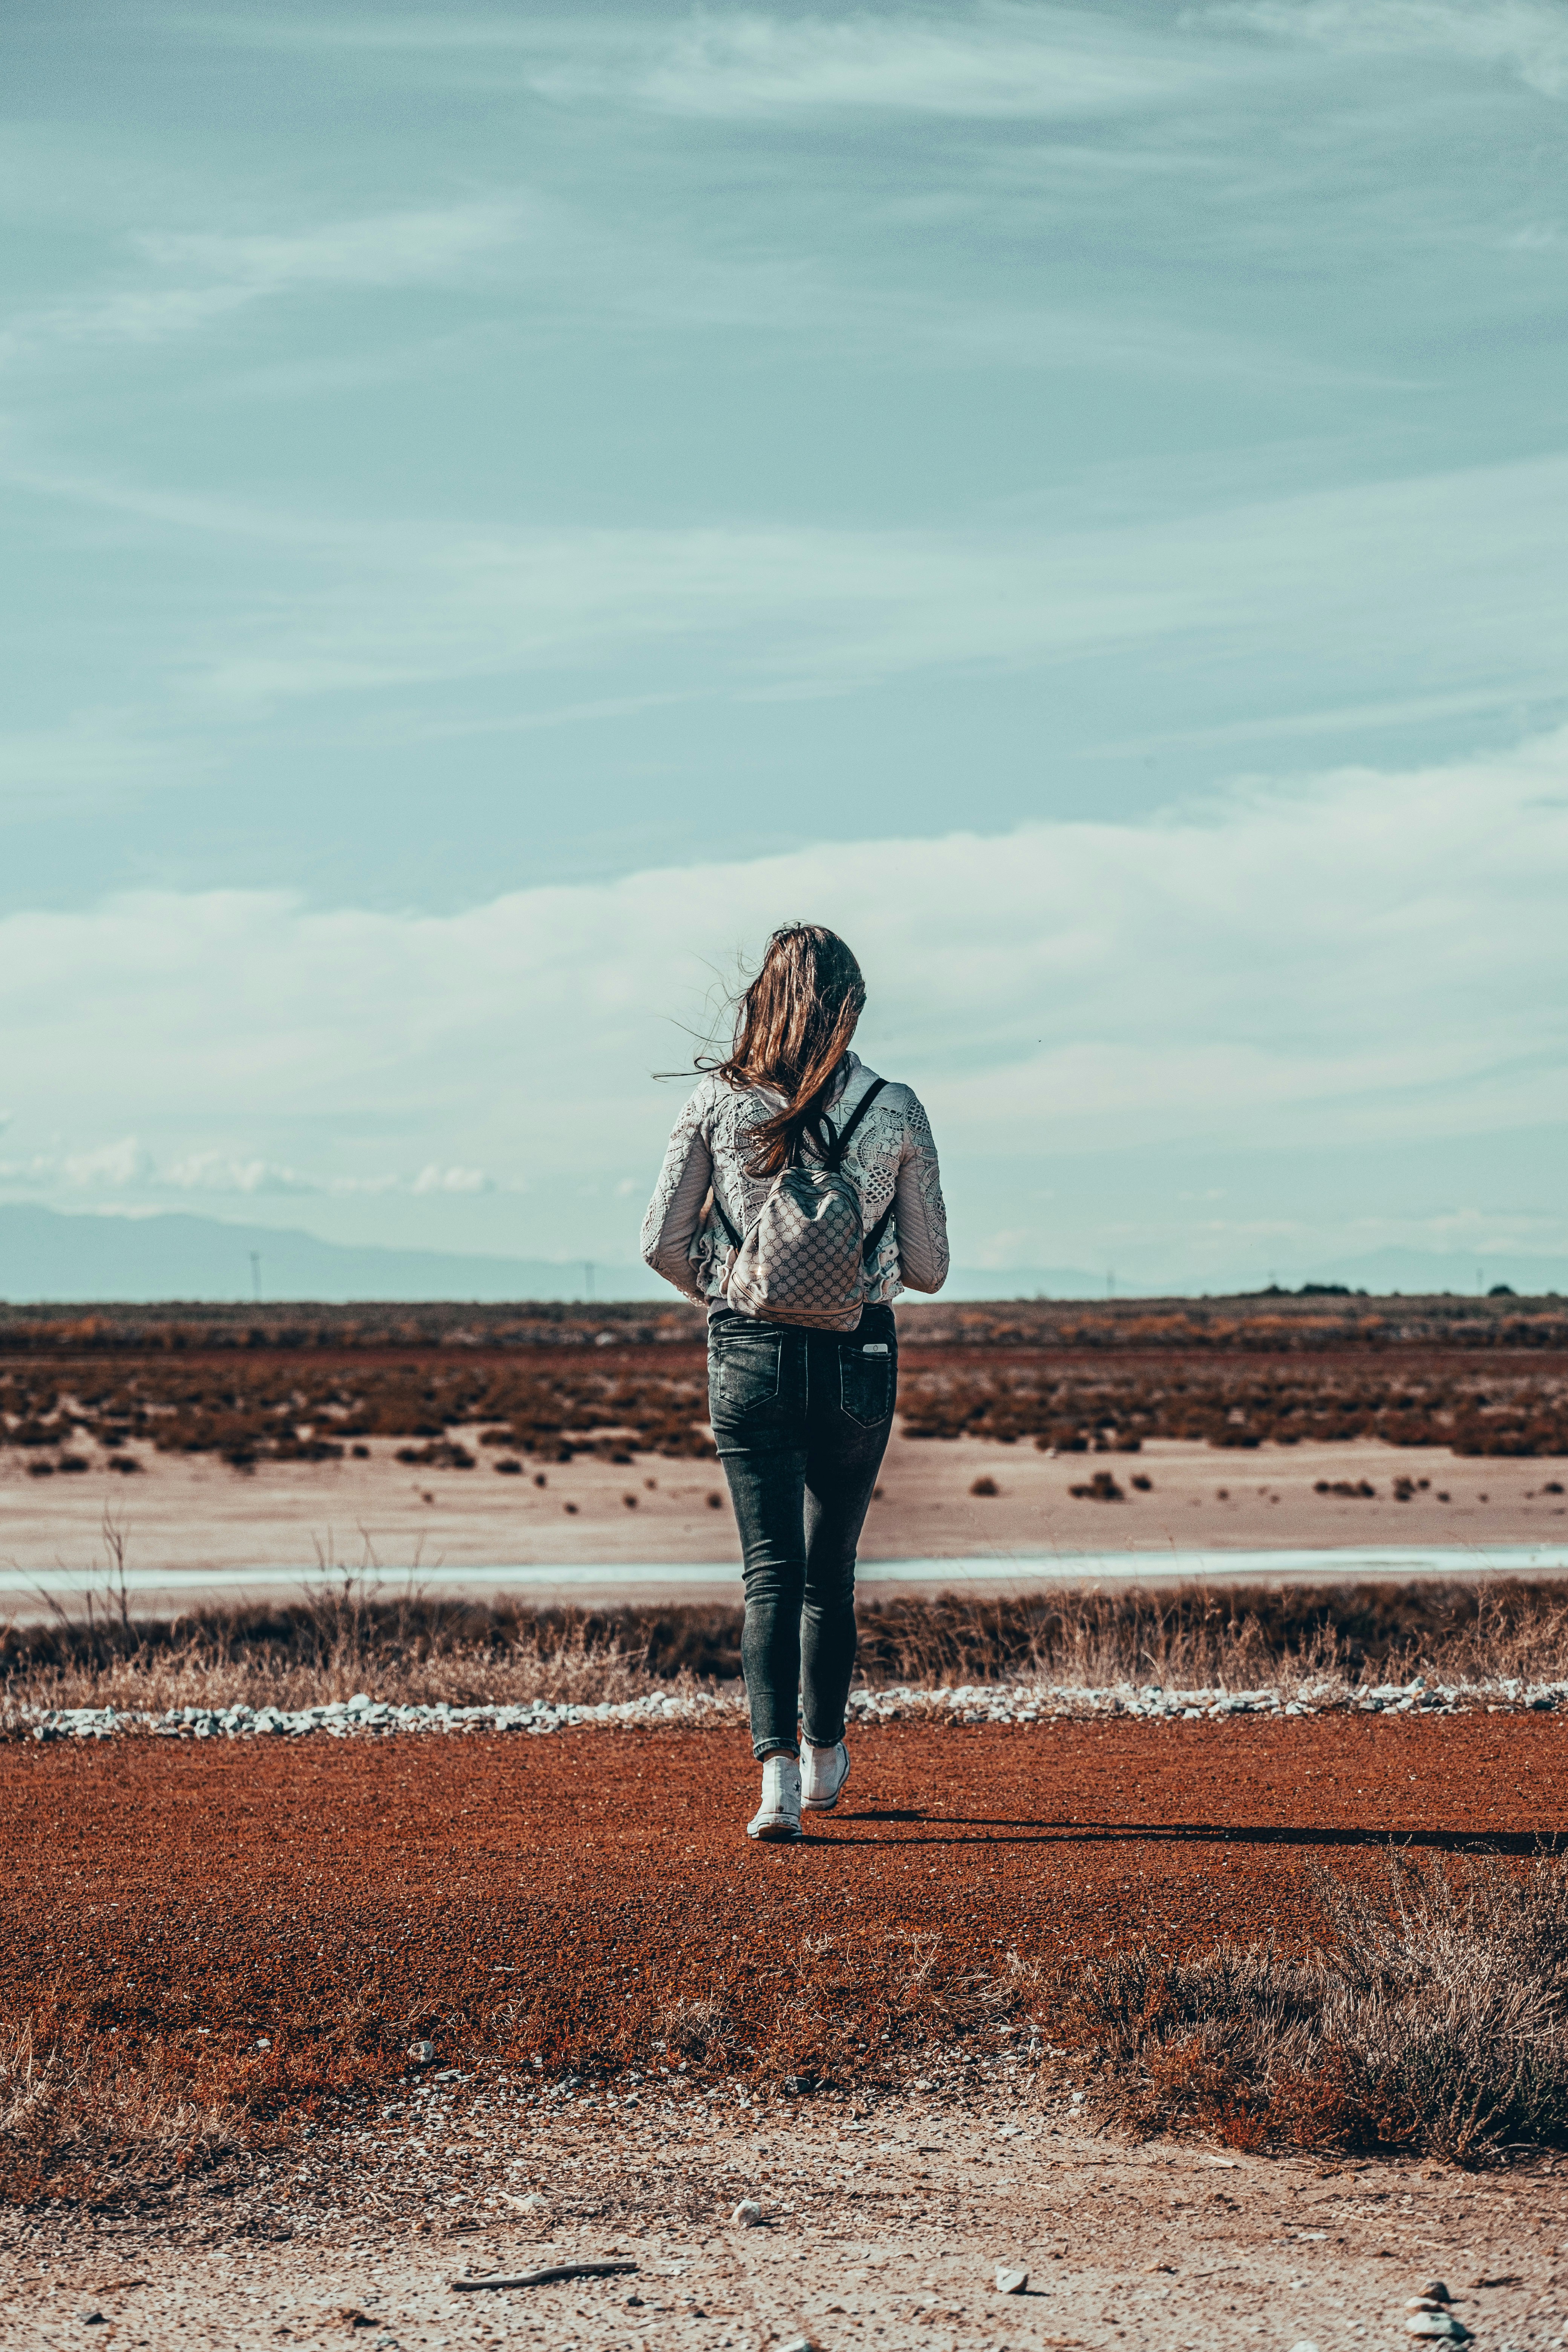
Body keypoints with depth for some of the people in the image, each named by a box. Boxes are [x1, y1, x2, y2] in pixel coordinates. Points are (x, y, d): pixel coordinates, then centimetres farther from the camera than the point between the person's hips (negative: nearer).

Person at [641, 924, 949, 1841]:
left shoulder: (720, 1099, -4)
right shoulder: (896, 1111, -3)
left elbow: (662, 1242, -1)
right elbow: (929, 1269, 2)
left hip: (750, 1354, -1)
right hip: (859, 1359, 1)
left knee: (772, 1569, 0)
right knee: (832, 1566, 17)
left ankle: (779, 1771, -15)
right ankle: (824, 1758, 33)